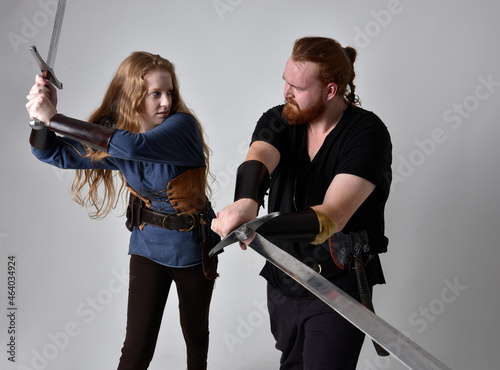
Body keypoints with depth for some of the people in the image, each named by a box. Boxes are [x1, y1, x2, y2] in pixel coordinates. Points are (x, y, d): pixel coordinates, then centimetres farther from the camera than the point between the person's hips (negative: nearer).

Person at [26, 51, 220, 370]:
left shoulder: (182, 126, -25)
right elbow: (53, 152, -5)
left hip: (193, 248, -2)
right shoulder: (111, 136, -9)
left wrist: (54, 118, -40)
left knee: (195, 332, 21)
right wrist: (43, 117, -27)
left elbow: (133, 145, -43)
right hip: (147, 246, 2)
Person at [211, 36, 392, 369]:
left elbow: (332, 216, -31)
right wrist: (247, 202, -53)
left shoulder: (368, 133, -20)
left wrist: (255, 227, -47)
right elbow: (257, 161, -28)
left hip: (338, 290, -5)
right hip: (282, 281, 6)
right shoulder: (278, 120, -5)